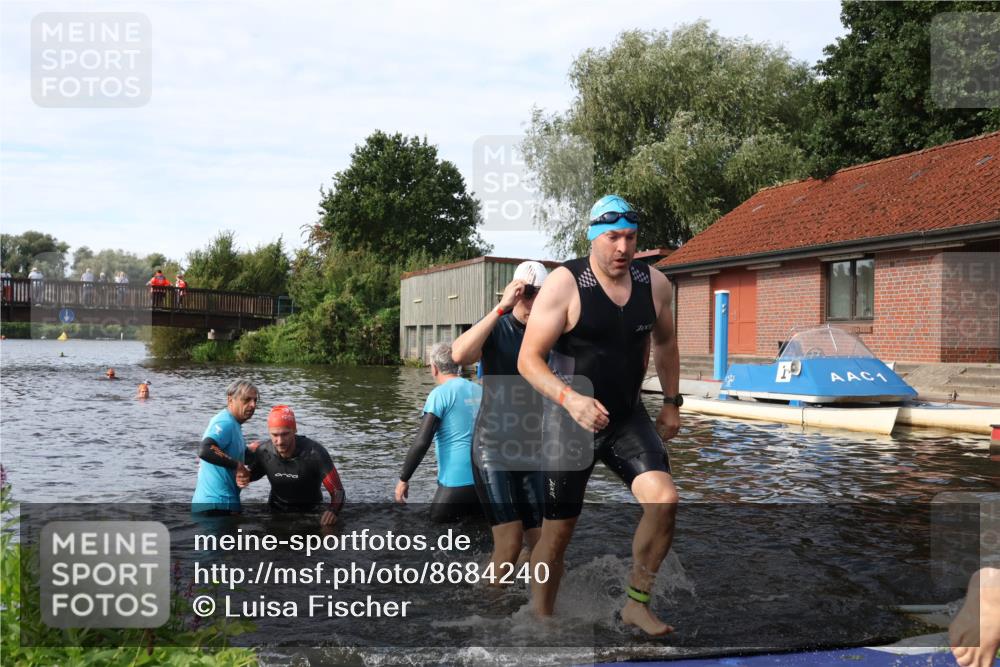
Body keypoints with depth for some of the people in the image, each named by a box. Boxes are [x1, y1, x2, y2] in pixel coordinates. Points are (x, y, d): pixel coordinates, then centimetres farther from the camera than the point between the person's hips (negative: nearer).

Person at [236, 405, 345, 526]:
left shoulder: (314, 452, -25)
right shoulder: (263, 452, -14)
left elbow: (337, 490, -21)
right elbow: (250, 475, 8)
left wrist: (332, 510, -42)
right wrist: (242, 479, -16)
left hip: (310, 514, -2)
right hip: (276, 512, 2)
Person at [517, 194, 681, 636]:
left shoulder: (654, 284, 1)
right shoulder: (564, 284, -14)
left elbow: (665, 342, 20)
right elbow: (529, 359, -16)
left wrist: (672, 402, 15)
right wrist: (571, 399, -30)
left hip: (629, 418, 4)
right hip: (570, 421, -4)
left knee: (664, 499, -18)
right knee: (558, 532, 4)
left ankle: (637, 603, 2)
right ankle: (540, 620, 25)